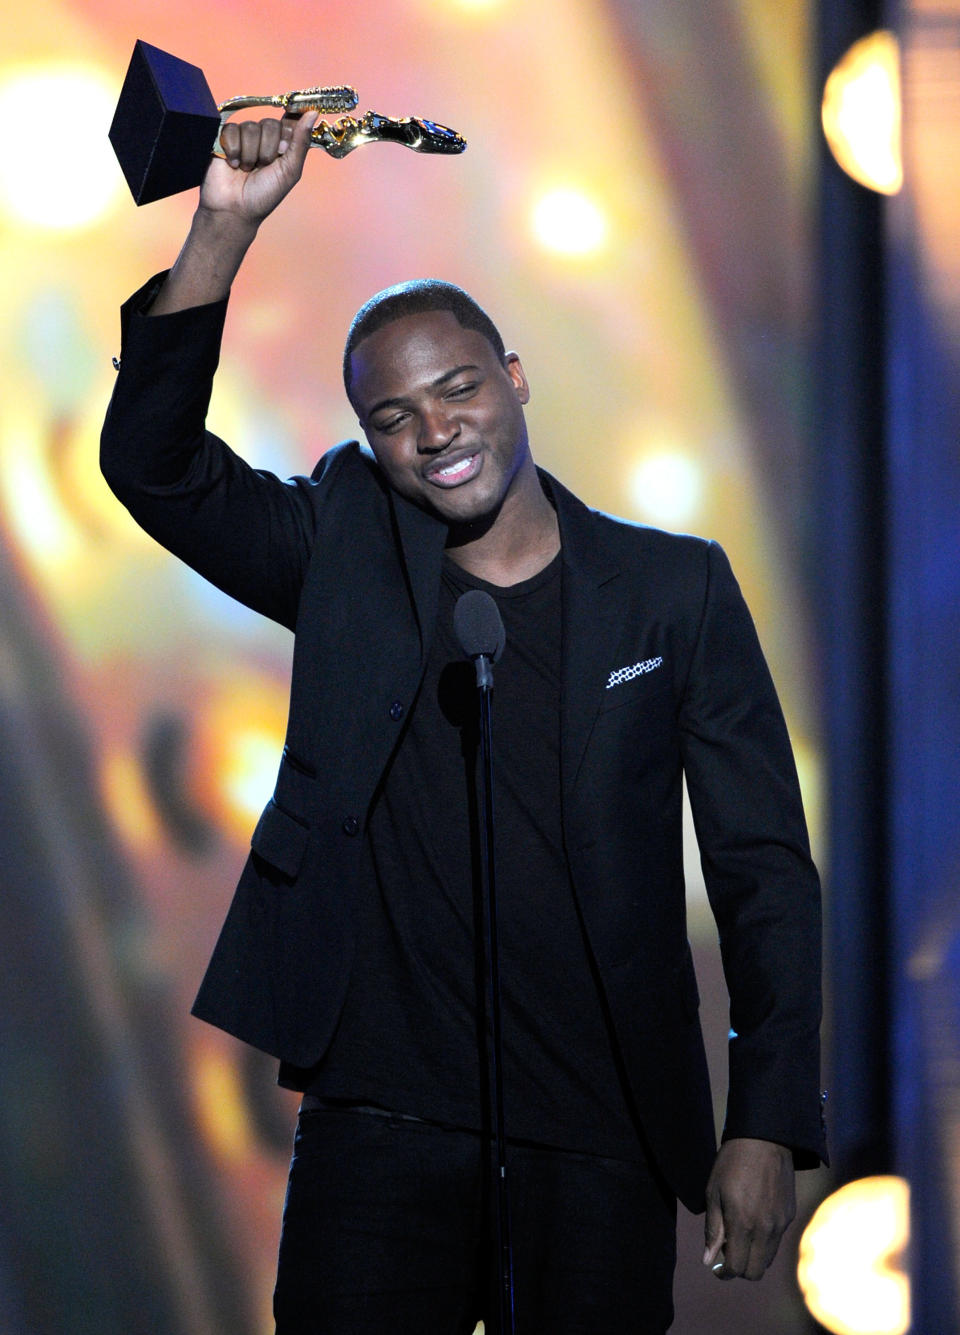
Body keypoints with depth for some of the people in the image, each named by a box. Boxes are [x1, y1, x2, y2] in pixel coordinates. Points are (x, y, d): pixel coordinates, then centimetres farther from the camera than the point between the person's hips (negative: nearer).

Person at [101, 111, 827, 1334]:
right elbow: (153, 462, -5)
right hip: (382, 1122, 0)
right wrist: (225, 228, -15)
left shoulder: (676, 591, 3)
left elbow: (764, 871, 3)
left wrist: (767, 1130, -5)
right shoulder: (344, 556, 7)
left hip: (605, 1139, 0)